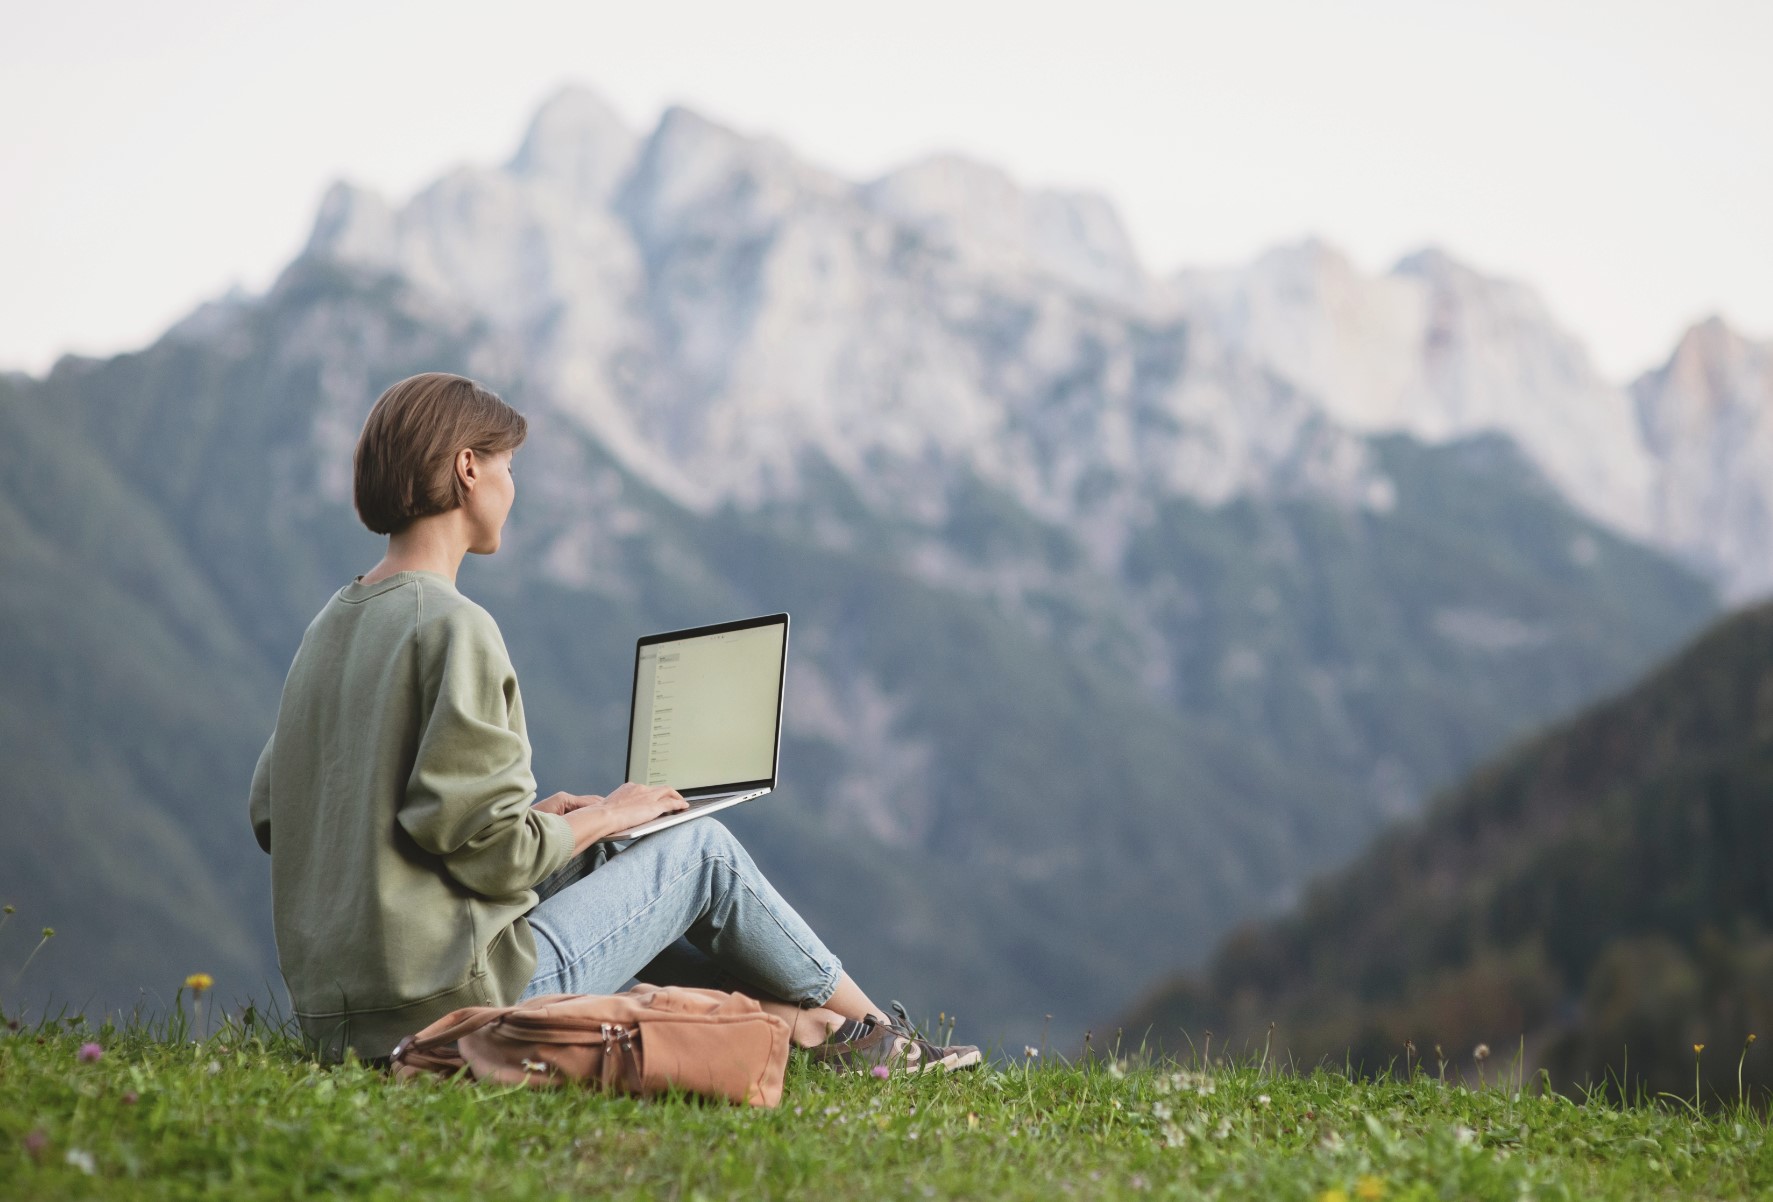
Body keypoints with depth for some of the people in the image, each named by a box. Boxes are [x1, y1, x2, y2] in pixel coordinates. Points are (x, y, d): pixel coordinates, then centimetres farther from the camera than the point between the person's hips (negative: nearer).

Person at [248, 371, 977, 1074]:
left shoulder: (330, 625, 10)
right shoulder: (453, 628, -16)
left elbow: (271, 814, 14)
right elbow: (490, 853, -21)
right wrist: (603, 816, 0)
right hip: (454, 1002, -8)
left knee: (592, 859, 26)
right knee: (701, 849, 10)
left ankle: (788, 1019, 24)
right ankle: (868, 1030, 27)